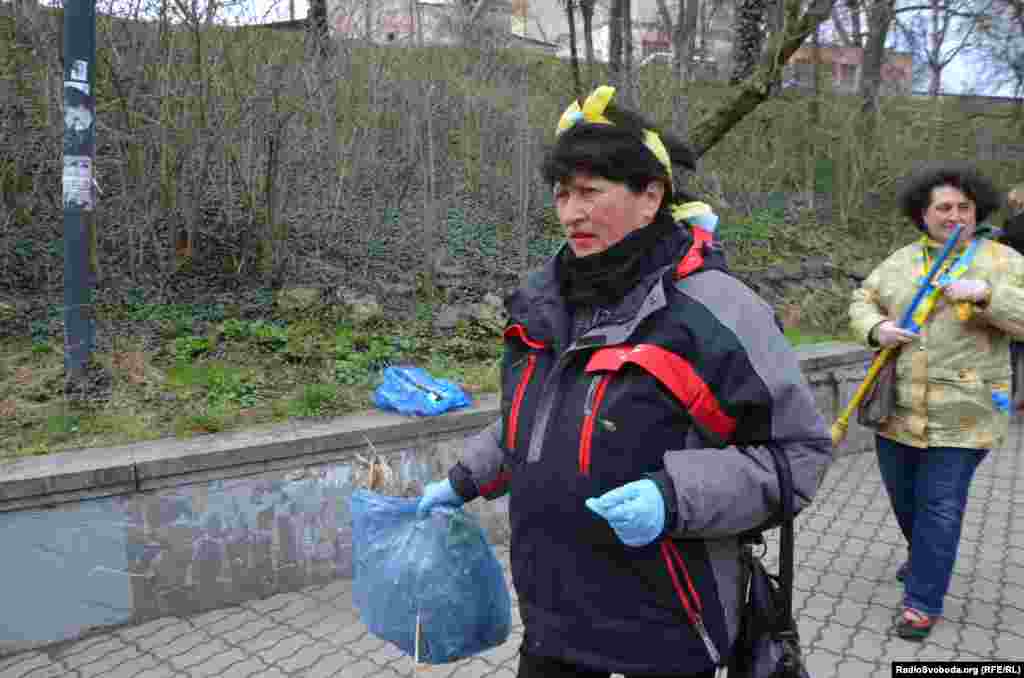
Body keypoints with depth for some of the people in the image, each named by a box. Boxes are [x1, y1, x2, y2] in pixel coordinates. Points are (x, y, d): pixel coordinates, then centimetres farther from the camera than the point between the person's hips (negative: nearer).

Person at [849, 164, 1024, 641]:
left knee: (940, 506, 1)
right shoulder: (900, 261, 7)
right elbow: (862, 302, 11)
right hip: (897, 408, 5)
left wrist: (985, 294, -25)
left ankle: (923, 602, 14)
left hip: (962, 415, -4)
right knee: (902, 497, 20)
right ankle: (924, 555, 49)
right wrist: (877, 329, -9)